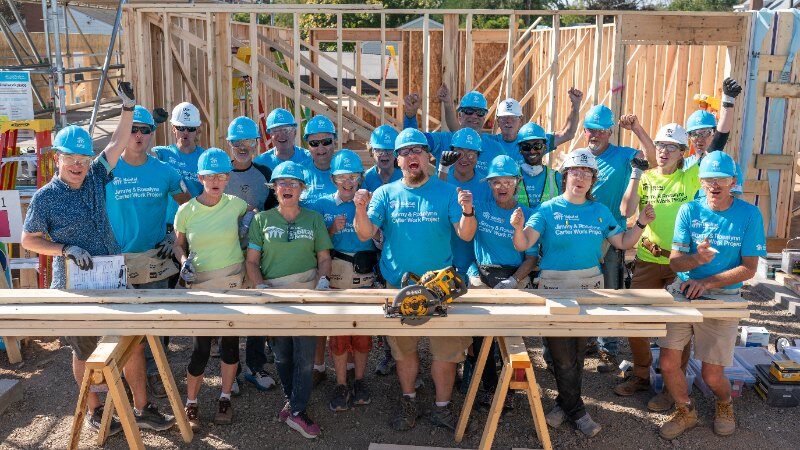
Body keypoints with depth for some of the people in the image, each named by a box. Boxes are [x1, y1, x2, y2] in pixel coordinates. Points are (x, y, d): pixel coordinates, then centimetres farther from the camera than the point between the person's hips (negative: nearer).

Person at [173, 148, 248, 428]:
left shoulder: (235, 204, -3)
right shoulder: (186, 210, -4)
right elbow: (178, 243, 10)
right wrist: (183, 261, -8)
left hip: (233, 280, 1)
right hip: (199, 282, -1)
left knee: (230, 339, 8)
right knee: (202, 345, -2)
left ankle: (225, 399, 25)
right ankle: (191, 403, 17)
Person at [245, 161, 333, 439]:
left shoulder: (313, 219, 8)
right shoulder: (261, 220, 6)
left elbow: (324, 258, 10)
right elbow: (252, 261, 5)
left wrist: (323, 280, -8)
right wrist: (261, 286, -11)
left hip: (307, 293, -1)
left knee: (305, 353, -5)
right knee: (281, 355, 11)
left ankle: (296, 412, 7)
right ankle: (293, 401, 31)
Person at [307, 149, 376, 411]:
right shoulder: (322, 205, 4)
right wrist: (333, 230, -11)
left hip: (365, 276, 0)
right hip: (335, 276, 0)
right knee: (338, 331, 3)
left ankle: (359, 381, 24)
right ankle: (341, 385, 17)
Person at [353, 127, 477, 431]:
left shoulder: (446, 192, 0)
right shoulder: (385, 194, 2)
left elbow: (465, 235, -7)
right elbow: (365, 234, -6)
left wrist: (467, 211, -27)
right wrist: (361, 209, -25)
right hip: (398, 285, 1)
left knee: (447, 349, 2)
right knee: (403, 349, 14)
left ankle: (442, 407, 19)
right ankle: (408, 401, 33)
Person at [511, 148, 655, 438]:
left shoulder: (600, 211, 7)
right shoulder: (549, 210, -4)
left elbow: (623, 243, 10)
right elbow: (523, 245, -13)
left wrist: (641, 224, -5)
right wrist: (518, 228, -34)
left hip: (590, 286, 4)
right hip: (555, 287, -3)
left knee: (578, 350, 13)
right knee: (563, 356, 1)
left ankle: (565, 403, 30)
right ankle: (576, 411, 19)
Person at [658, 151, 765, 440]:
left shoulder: (749, 215, -6)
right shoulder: (689, 211, -2)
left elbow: (748, 269, -6)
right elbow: (675, 262, -4)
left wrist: (706, 282, -17)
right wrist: (697, 258, -27)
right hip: (684, 292, 2)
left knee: (711, 374, 0)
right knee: (668, 362, -3)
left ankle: (725, 405, 36)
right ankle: (685, 412, 25)